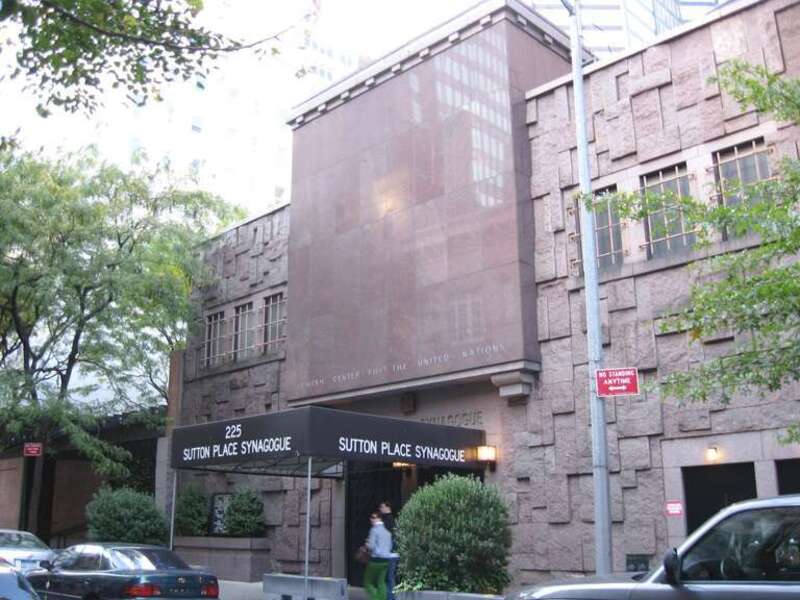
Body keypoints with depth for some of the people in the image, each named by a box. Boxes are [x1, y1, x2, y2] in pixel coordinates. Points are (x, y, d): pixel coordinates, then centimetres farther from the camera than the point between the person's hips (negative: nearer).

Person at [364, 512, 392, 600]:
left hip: (376, 560, -7)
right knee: (381, 582, 13)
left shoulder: (374, 530, -11)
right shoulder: (387, 531, 11)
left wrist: (367, 544, 3)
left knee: (368, 583, 4)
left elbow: (371, 546, -17)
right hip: (385, 560, 7)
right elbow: (390, 547, 16)